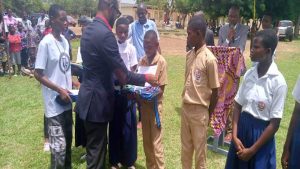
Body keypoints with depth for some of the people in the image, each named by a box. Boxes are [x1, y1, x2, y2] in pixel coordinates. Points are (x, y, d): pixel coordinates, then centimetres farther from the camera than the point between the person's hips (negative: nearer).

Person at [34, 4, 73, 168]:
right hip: (54, 102, -7)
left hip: (67, 100, 7)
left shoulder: (64, 41, 7)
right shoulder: (46, 43, -14)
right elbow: (38, 74, -14)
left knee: (67, 140, 18)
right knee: (59, 145, -4)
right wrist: (60, 90, -16)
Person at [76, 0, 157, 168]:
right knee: (96, 148, 5)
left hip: (90, 95, 10)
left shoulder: (89, 29, 8)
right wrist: (145, 78, -6)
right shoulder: (105, 34, -23)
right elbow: (123, 76, -21)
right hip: (97, 100, -10)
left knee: (94, 145, 23)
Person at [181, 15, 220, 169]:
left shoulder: (209, 59, -16)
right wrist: (185, 104, 13)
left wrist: (208, 114, -3)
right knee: (185, 147, 18)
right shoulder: (189, 55, 5)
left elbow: (215, 91, -11)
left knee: (199, 149, 10)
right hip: (185, 108, 6)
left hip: (199, 110, -6)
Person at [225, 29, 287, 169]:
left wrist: (253, 150, -13)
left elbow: (275, 123, -15)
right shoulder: (249, 74, -2)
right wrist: (234, 136, -6)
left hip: (262, 133, -5)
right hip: (242, 128, 5)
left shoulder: (278, 82, -17)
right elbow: (238, 105, 4)